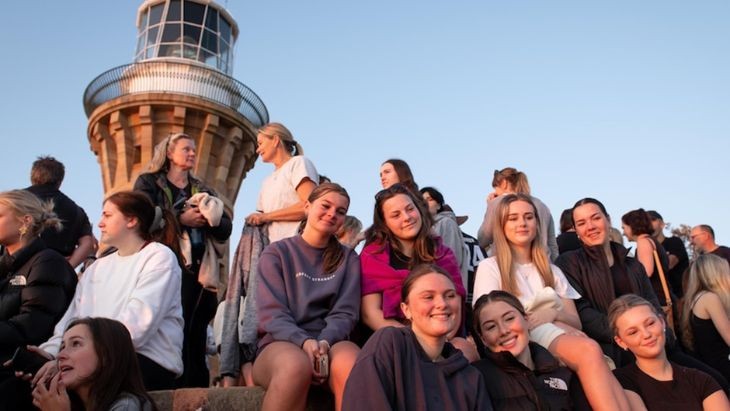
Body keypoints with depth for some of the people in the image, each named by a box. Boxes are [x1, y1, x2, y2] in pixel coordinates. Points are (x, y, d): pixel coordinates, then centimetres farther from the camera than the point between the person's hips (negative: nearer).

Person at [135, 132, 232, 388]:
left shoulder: (203, 190, 23)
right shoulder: (148, 182, 13)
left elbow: (226, 227, 11)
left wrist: (209, 218, -9)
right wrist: (180, 219, -14)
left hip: (200, 270, 4)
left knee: (195, 334, 3)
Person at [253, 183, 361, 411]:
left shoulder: (348, 259, 14)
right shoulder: (277, 252, 7)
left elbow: (345, 313, 3)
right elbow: (271, 312, -4)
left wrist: (324, 342, -18)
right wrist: (303, 341, -22)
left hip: (330, 342, 2)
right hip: (281, 343, -1)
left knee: (350, 365, -35)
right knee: (296, 366, -38)